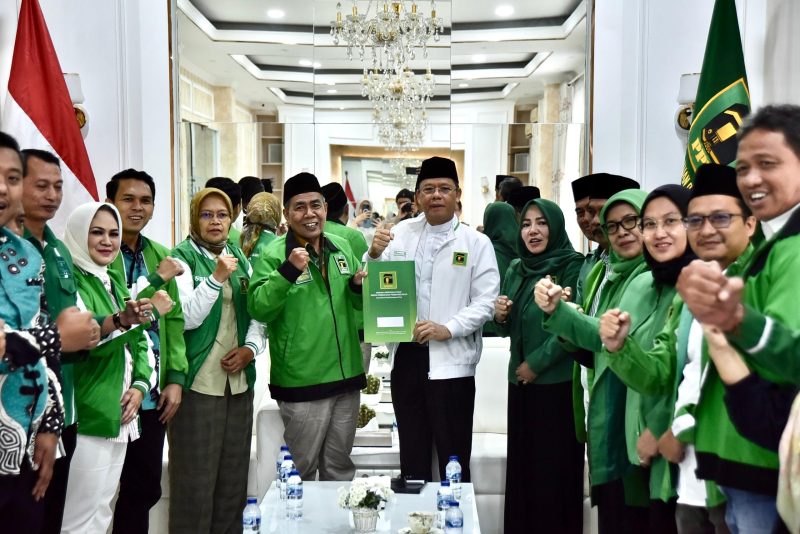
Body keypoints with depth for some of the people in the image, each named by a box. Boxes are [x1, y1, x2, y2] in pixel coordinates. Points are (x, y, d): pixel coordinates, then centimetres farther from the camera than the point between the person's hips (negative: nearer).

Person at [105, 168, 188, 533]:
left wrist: (176, 377, 3)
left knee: (146, 487, 14)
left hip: (153, 394, 5)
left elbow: (173, 319, 11)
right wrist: (157, 281, -15)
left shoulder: (161, 255, 11)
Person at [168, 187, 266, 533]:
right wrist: (216, 278, -23)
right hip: (197, 383, -5)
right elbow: (185, 319, -15)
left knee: (234, 476, 13)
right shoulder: (182, 259, -4)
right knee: (195, 479, 0)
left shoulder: (241, 259, 12)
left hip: (239, 381, 6)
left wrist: (251, 348, -2)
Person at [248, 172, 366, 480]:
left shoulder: (341, 247, 9)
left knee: (340, 466, 20)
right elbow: (258, 309, -18)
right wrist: (288, 271, -29)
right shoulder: (274, 254, -9)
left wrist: (359, 286, -3)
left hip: (346, 376, 6)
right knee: (301, 470, 9)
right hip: (302, 383, -5)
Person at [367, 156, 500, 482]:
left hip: (452, 361, -3)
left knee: (453, 458, 6)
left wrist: (448, 328, -20)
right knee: (412, 455, 17)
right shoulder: (402, 233, 7)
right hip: (406, 357, 4)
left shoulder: (477, 243, -2)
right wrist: (374, 253, -11)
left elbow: (486, 302, -7)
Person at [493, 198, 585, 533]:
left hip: (557, 382, -6)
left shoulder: (571, 267, -9)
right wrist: (500, 317, -6)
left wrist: (537, 363, -13)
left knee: (555, 467, 2)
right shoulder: (515, 270, 10)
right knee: (522, 464, 11)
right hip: (520, 381, 6)